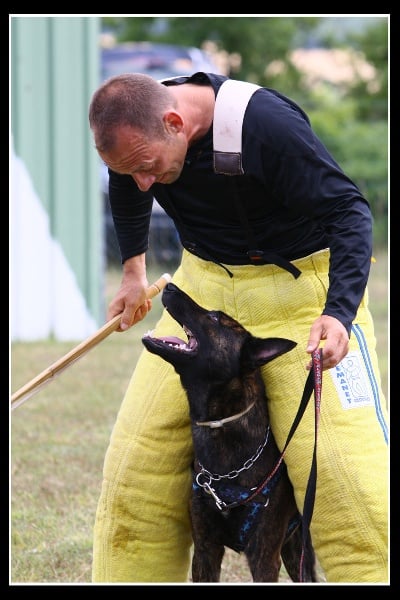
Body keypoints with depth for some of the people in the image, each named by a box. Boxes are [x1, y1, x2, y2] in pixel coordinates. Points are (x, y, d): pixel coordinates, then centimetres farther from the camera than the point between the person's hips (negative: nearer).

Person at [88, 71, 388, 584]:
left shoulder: (267, 125, -30)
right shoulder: (135, 130, -10)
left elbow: (349, 211, -24)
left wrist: (338, 312, -36)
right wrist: (132, 269, 25)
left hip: (302, 288, -6)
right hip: (205, 287, 6)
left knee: (343, 470, -17)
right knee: (139, 462, 0)